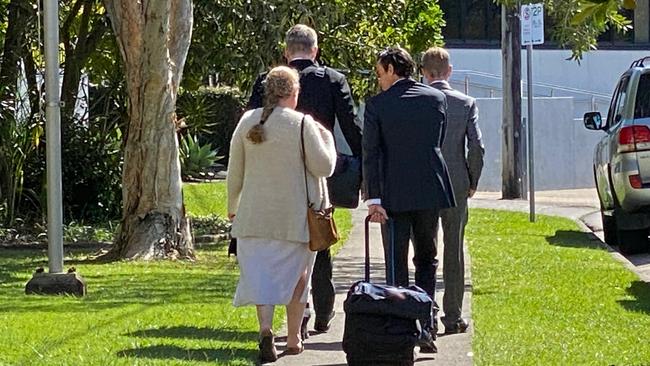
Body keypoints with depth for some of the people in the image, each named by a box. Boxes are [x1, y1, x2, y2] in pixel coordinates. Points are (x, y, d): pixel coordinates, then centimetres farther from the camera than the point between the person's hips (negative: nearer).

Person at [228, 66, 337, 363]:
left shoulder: (248, 122, 1)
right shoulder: (302, 124, -11)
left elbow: (235, 171, 8)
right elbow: (324, 167, -7)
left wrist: (232, 205, 21)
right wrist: (326, 138, 9)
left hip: (256, 213, 2)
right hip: (296, 215, -2)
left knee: (260, 271, 3)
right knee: (296, 274, 12)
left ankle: (265, 328, -20)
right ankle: (293, 339, 17)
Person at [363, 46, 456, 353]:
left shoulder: (377, 105, -5)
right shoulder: (436, 99, 4)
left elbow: (371, 154, -8)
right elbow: (439, 142, 12)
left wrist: (373, 199, -9)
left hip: (394, 194, -3)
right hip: (429, 189, 3)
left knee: (396, 267, 4)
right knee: (426, 261, 16)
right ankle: (426, 328, 5)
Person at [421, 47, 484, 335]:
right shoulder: (466, 103, -2)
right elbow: (476, 147, -6)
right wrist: (472, 182, 6)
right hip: (456, 186, 1)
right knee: (454, 252, 7)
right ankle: (453, 317, 8)